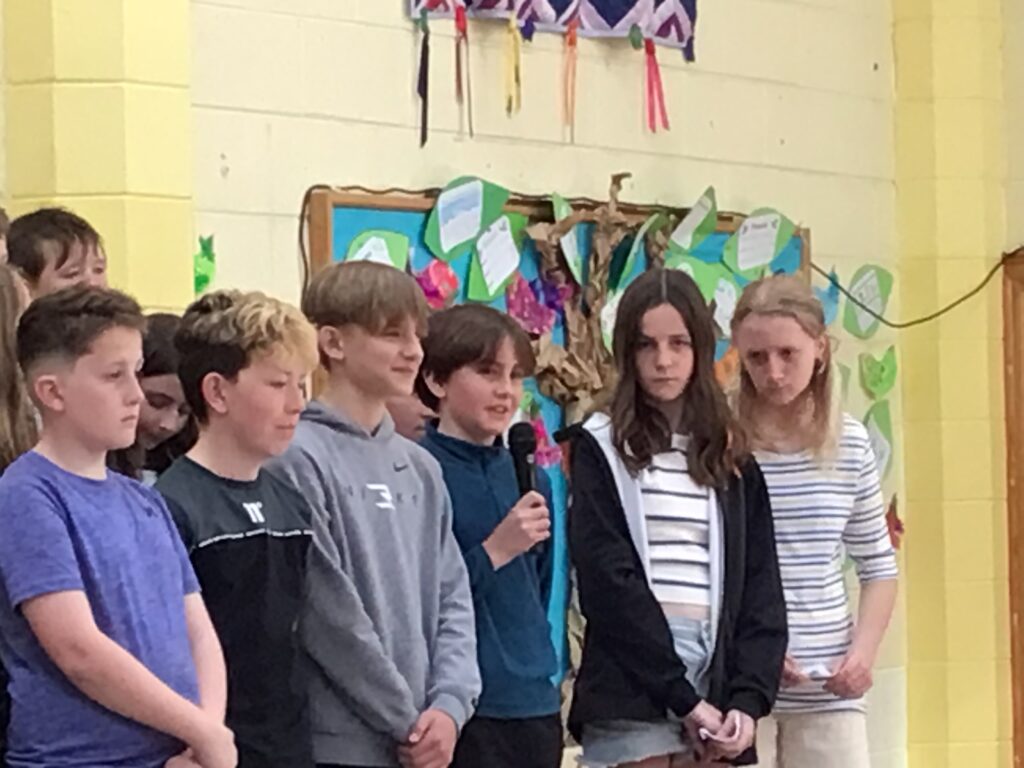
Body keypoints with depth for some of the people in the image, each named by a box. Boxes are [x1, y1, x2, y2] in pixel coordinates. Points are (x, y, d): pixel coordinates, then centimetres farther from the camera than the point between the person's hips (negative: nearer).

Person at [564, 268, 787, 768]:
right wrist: (682, 697, -11)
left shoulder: (732, 460, 16)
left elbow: (759, 585, 9)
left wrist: (748, 698, -6)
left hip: (715, 697, 4)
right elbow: (608, 581, -6)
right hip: (631, 696, -4)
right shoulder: (600, 450, 4)